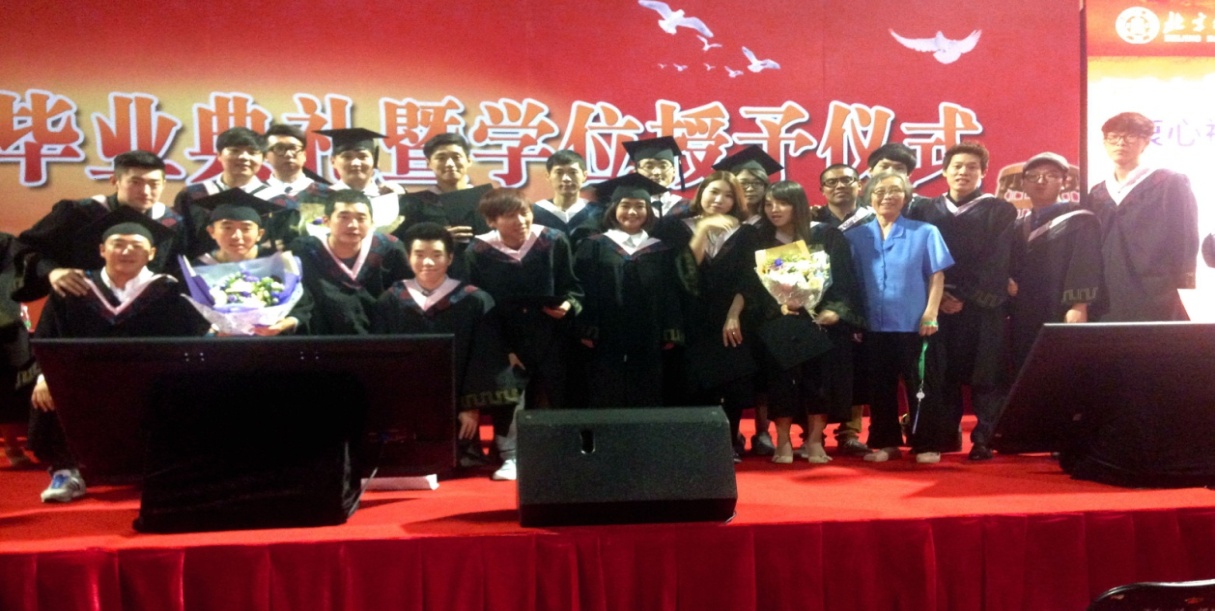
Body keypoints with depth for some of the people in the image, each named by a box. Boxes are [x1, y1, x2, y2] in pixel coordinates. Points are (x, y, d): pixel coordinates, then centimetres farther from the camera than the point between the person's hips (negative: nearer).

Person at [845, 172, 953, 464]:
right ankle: (885, 442, 20)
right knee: (880, 387, 10)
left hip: (914, 324, -2)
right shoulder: (855, 236, 6)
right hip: (873, 325, 2)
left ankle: (927, 444, 13)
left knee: (921, 386, 3)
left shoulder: (925, 232, 2)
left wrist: (931, 313, -9)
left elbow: (937, 276, 1)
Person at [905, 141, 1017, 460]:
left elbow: (997, 263, -4)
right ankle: (947, 434, 13)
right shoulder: (923, 210, 12)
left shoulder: (1000, 212, 5)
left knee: (986, 375, -4)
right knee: (943, 374, 3)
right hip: (937, 306, 2)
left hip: (982, 307, -2)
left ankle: (983, 439, 2)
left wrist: (964, 296, -11)